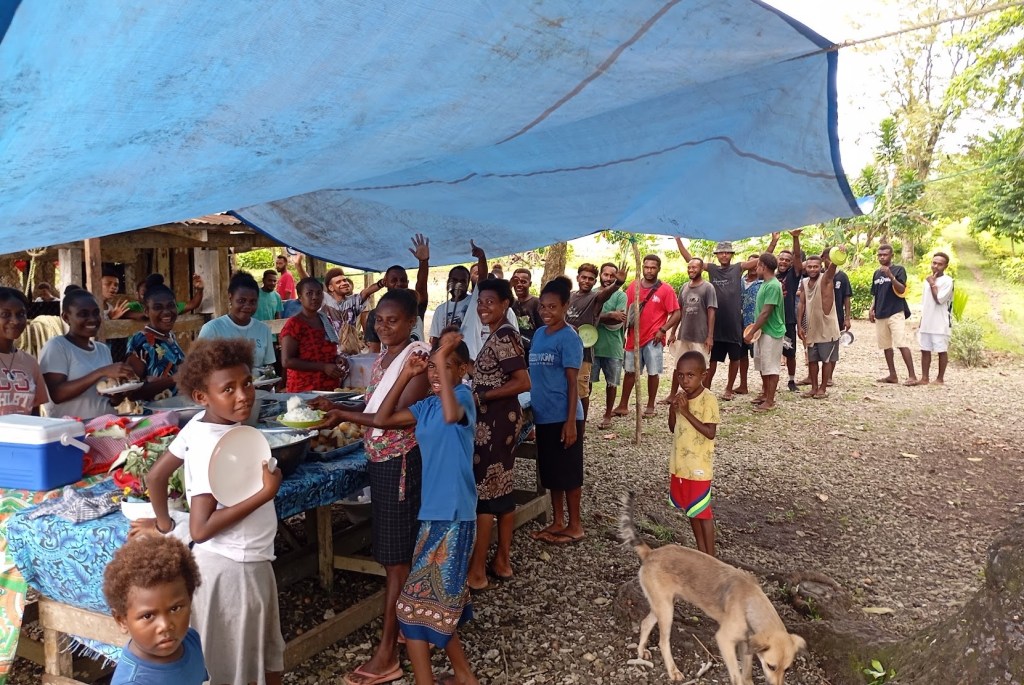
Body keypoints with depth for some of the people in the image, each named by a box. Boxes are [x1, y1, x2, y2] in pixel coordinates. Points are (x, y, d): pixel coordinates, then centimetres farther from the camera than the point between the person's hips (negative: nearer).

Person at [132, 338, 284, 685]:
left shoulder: (202, 424, -3)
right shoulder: (213, 447, -27)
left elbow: (155, 475, 7)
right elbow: (201, 530, -28)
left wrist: (164, 525, 19)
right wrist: (266, 493, -28)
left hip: (249, 561, 8)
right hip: (232, 567, -8)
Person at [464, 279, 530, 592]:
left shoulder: (503, 336, -17)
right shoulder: (500, 335, 13)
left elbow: (523, 382, -23)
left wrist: (480, 397, -20)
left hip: (493, 421, -10)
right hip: (502, 419, 10)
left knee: (482, 492, -3)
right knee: (501, 490, 14)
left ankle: (476, 572, 7)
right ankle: (502, 562, 24)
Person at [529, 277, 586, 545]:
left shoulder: (569, 337, -11)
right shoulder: (539, 334, 10)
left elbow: (572, 382, -14)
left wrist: (570, 421, -17)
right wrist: (532, 411, 15)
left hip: (563, 417, -7)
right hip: (544, 416, 7)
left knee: (568, 472, 4)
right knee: (550, 472, 15)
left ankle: (575, 525, 18)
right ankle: (558, 522, 28)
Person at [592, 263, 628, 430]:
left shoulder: (621, 295, -1)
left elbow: (618, 322, -12)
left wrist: (597, 317, -13)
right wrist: (610, 315, -17)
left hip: (613, 347, -1)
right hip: (592, 344, 1)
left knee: (611, 383, 9)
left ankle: (607, 415, 22)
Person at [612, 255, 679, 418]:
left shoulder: (666, 289, -6)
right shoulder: (633, 286, 4)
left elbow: (676, 314, -6)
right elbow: (626, 310, 10)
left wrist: (663, 330, -15)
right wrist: (623, 331, 0)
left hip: (653, 339, -3)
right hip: (634, 337, 4)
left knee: (653, 372, 4)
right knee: (630, 371, 10)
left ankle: (650, 406, 16)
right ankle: (623, 406, 18)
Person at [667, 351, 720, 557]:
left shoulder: (708, 399, -17)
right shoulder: (681, 397, 4)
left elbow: (710, 433, -23)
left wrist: (686, 412, -25)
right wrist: (672, 409, -9)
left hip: (699, 466, -7)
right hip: (680, 463, 7)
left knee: (702, 511, 2)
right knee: (690, 509, 17)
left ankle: (710, 556, 14)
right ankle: (701, 551, 32)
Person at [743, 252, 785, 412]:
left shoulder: (773, 286, -20)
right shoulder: (765, 284, 10)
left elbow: (766, 312, -22)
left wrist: (751, 332, -20)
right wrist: (754, 329, 14)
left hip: (771, 332, -9)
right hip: (763, 330, 10)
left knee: (771, 367, -2)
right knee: (762, 364, 17)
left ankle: (770, 401, 5)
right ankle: (765, 394, 29)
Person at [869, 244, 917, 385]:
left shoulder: (899, 270, -2)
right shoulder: (877, 273, 15)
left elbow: (901, 290, -14)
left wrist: (890, 275, -24)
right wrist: (872, 309, 8)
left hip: (895, 313, -6)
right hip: (880, 315, 6)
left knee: (901, 344, -14)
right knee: (886, 346, 8)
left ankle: (912, 375, -14)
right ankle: (892, 375, 15)